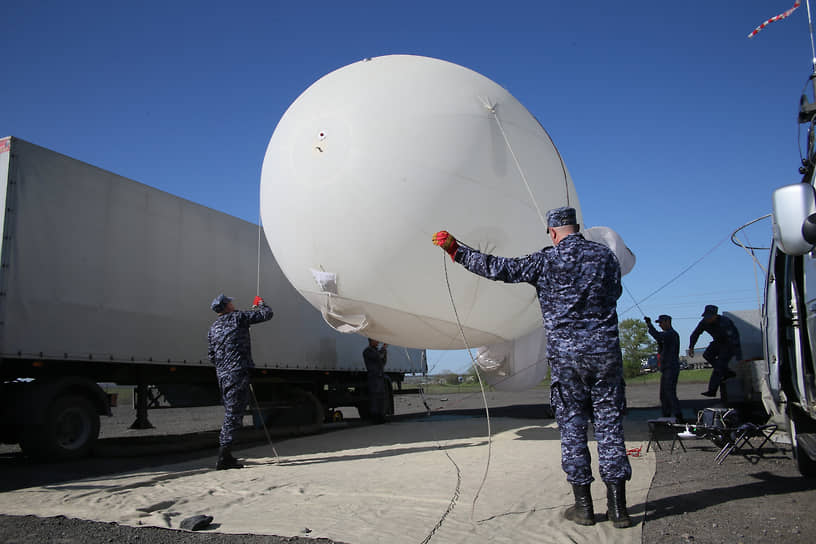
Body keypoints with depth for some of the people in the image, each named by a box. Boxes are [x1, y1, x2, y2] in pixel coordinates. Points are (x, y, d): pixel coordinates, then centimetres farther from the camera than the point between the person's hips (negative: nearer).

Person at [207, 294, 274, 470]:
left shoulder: (213, 328, 17)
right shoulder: (238, 317, -2)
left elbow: (212, 356, 18)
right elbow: (267, 314, 1)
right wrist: (261, 304, 21)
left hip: (222, 375, 7)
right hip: (238, 373, -7)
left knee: (231, 413, 15)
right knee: (233, 414, -7)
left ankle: (225, 455, 16)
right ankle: (224, 457, -10)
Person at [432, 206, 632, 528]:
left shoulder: (545, 261, -4)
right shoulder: (605, 256, 6)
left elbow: (498, 269, -3)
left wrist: (456, 250, 5)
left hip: (565, 354, -2)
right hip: (605, 350, 3)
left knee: (572, 426, 6)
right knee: (610, 424, 7)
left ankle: (583, 506, 12)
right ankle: (618, 507, 10)